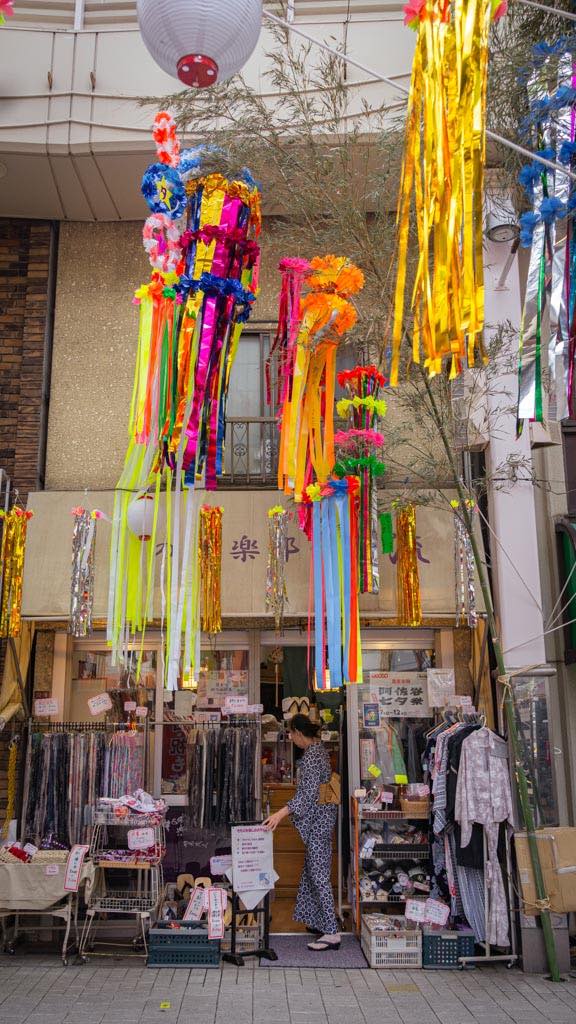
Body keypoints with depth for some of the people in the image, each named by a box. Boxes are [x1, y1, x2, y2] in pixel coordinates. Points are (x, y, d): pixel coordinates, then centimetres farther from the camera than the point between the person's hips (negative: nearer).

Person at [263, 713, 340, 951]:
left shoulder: (311, 755, -21)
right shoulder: (318, 749, 10)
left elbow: (308, 794, -28)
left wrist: (282, 813, -33)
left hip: (318, 820, -11)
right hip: (319, 818, 11)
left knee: (318, 874, -7)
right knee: (312, 870, 18)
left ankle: (331, 933, -4)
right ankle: (318, 921, 27)